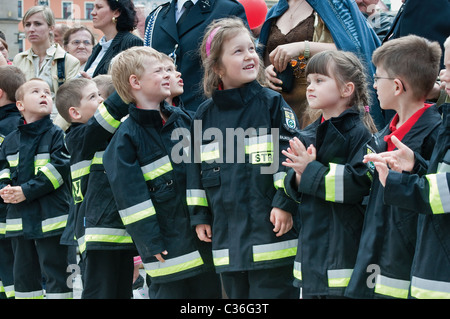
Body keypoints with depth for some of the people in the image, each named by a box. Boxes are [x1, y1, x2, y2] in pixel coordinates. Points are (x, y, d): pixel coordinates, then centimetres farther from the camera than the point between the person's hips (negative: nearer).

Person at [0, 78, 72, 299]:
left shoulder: (56, 135, -5)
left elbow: (58, 169, -14)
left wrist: (27, 191, -18)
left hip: (51, 220, -5)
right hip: (19, 220, 5)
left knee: (55, 273, -2)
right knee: (23, 274, 12)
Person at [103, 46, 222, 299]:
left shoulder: (182, 119, 8)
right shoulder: (127, 138, -9)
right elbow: (131, 197, -11)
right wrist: (151, 243, -14)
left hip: (204, 232, 6)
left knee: (210, 290, 9)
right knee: (171, 290, -2)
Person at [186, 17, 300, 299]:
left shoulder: (271, 103, -2)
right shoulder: (205, 115, 9)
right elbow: (196, 168, 15)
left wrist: (285, 203, -12)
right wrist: (200, 215, 14)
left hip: (270, 231, -4)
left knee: (274, 291, -4)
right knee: (236, 295, 11)